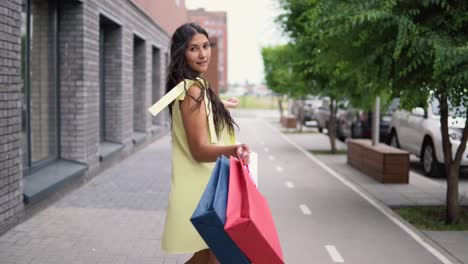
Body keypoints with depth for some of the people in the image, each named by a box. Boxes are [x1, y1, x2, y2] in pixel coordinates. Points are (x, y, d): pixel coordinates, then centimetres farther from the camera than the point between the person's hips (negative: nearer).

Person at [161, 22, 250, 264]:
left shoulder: (196, 86, 12)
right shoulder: (192, 89, -19)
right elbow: (199, 149, -24)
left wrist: (222, 106, 51)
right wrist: (232, 150, -42)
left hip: (206, 185, 10)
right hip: (200, 188, -10)